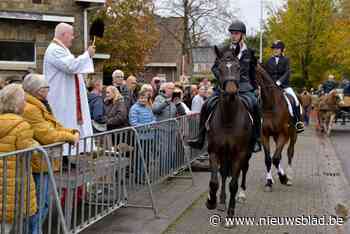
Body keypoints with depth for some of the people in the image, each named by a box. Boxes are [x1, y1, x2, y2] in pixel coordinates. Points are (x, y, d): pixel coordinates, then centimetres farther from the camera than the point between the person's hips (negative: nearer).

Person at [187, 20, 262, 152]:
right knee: (207, 105, -15)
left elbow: (254, 72, 15)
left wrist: (254, 87, 8)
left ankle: (256, 140, -18)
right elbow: (215, 67, 8)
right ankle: (200, 138, -6)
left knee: (254, 106, -28)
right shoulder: (225, 50, 9)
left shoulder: (249, 52, 8)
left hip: (244, 86, -1)